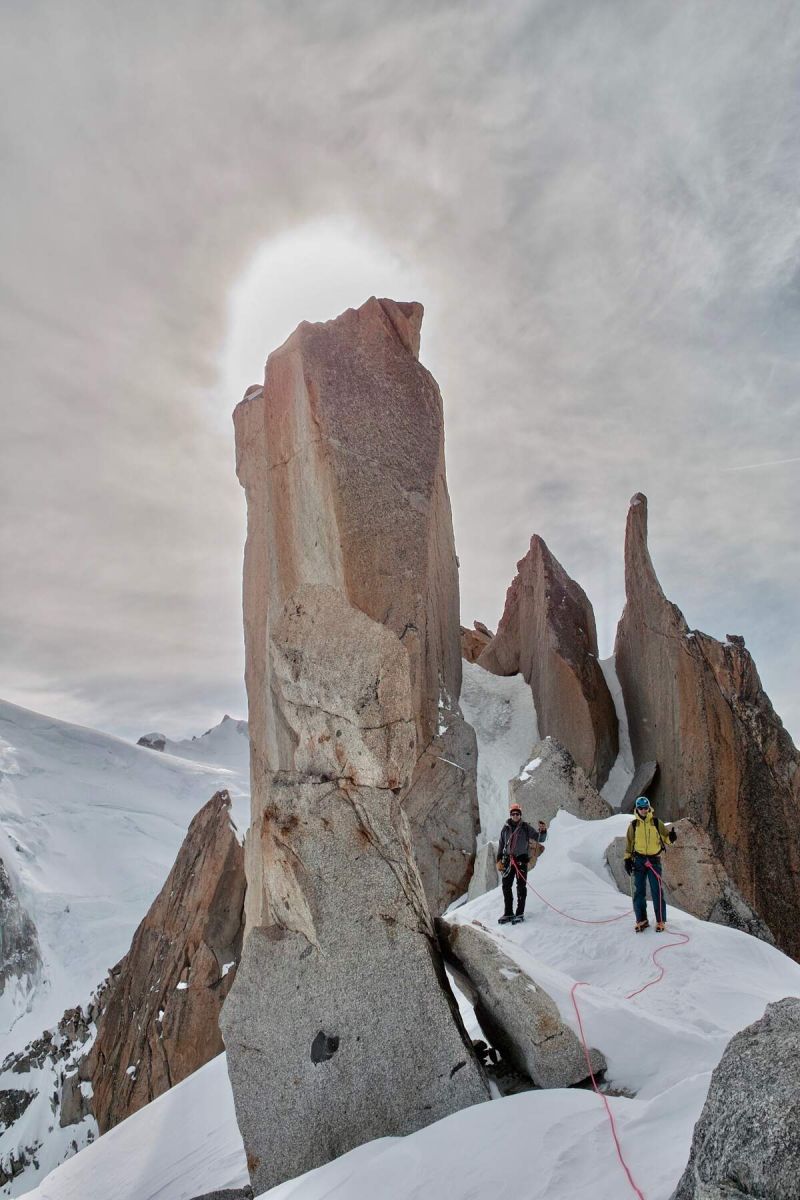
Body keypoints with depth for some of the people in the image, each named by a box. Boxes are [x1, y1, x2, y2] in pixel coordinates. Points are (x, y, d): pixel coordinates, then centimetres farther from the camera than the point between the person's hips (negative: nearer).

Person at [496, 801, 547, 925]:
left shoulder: (526, 827, -1)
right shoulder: (506, 828, 8)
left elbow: (540, 839, -4)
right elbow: (501, 845, 14)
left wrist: (543, 831, -25)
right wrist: (499, 860, 8)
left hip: (521, 860, -3)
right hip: (508, 860, 4)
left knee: (521, 887, 0)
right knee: (506, 886, 5)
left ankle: (520, 913, 8)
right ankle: (508, 913, 16)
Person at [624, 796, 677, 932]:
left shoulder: (656, 822, 0)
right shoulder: (633, 825, 3)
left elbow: (665, 837, 5)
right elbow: (629, 843, 10)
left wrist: (671, 836, -17)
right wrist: (627, 859, 5)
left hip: (654, 860, -2)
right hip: (639, 860, 2)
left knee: (657, 891, -4)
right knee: (639, 891, 5)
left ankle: (660, 921, 4)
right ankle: (641, 920, 15)